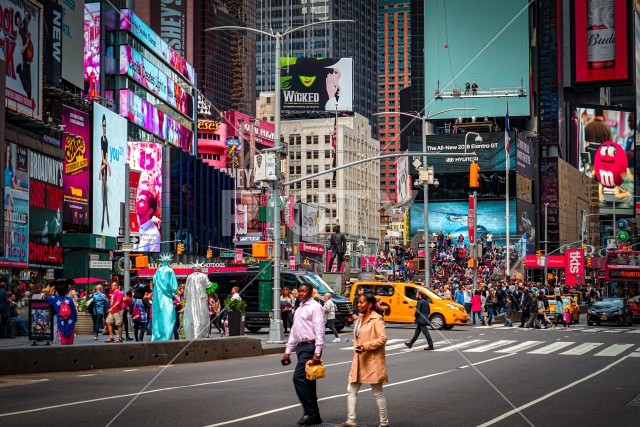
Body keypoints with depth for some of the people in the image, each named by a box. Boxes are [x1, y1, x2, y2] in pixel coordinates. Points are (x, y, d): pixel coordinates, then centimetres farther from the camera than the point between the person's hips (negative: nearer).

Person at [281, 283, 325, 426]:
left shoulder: (315, 307, -8)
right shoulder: (299, 309, 19)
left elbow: (319, 331, -15)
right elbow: (294, 331, 23)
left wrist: (317, 353, -21)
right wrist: (288, 351, 20)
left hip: (310, 346, -9)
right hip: (300, 346, 9)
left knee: (298, 378, -14)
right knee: (307, 381, 9)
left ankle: (310, 412, -9)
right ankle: (314, 415, 13)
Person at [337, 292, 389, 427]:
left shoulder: (377, 319, -13)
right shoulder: (359, 319, 13)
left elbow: (383, 338, -22)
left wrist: (365, 346, -24)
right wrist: (356, 349, 14)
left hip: (373, 362, -8)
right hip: (359, 361, 8)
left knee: (378, 393, 1)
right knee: (351, 390, 5)